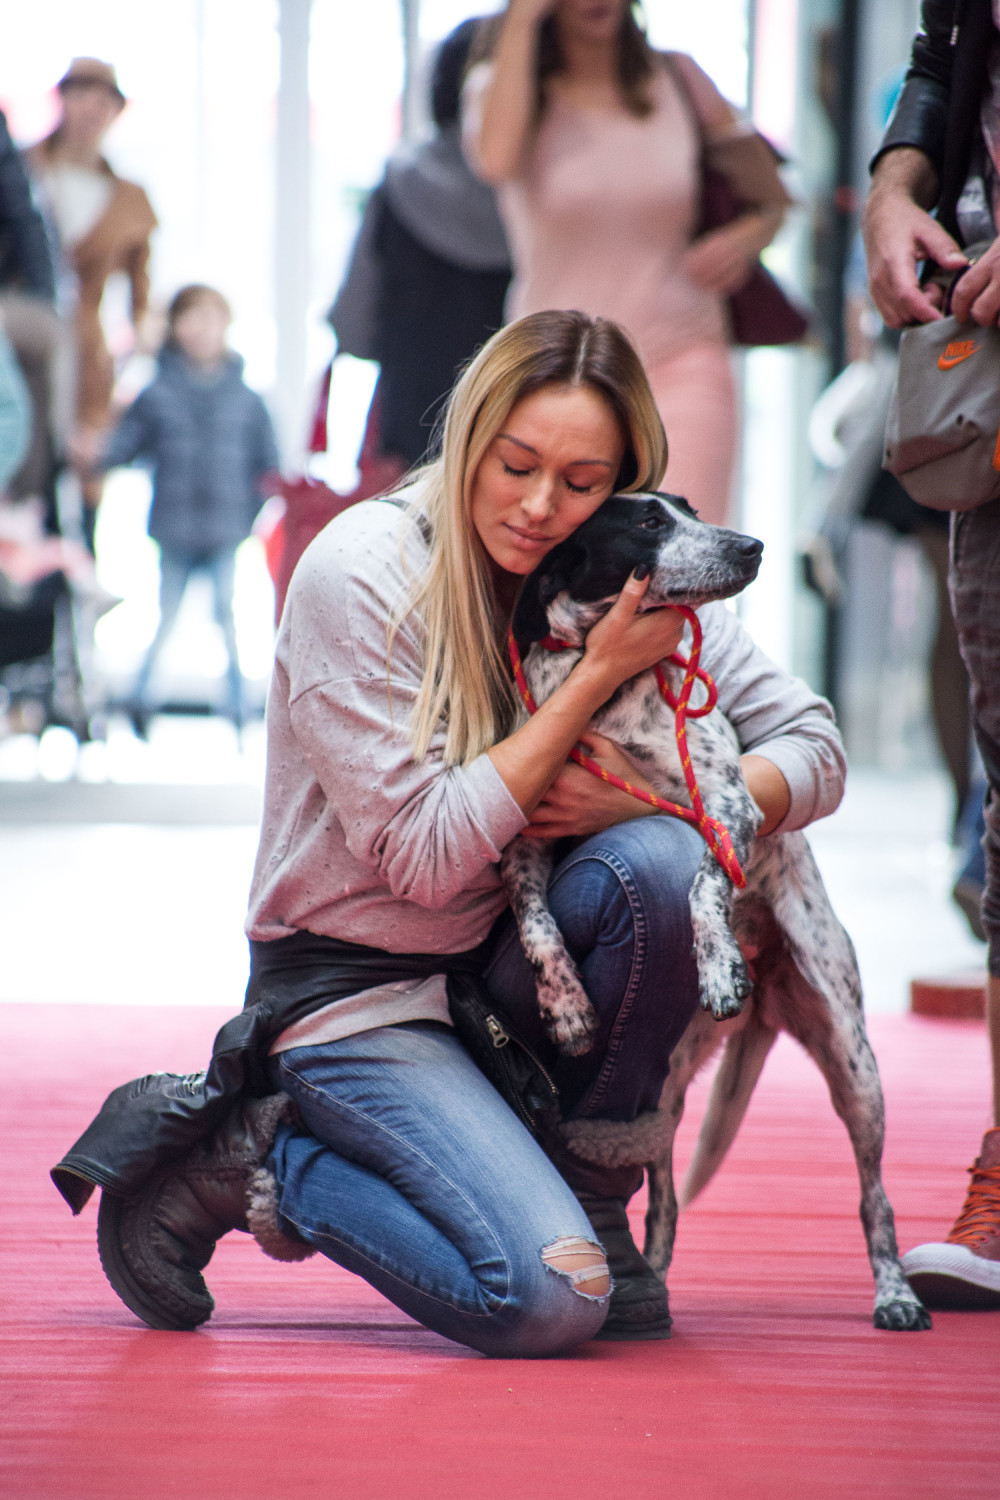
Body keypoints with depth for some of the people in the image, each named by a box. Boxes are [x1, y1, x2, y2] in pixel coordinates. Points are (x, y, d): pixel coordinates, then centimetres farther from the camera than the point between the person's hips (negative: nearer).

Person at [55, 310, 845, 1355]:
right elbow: (427, 855, -22)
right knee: (547, 1298, -24)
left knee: (655, 860, -27)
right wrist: (597, 674, -24)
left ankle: (590, 1202, -7)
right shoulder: (357, 573, -19)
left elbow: (814, 753, -4)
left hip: (506, 961, 5)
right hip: (354, 982, -5)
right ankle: (247, 1156, 0)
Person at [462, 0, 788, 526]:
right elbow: (497, 159, -25)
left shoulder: (678, 79, 5)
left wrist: (747, 235, -7)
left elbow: (774, 201, 16)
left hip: (682, 367, 0)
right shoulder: (501, 84, 0)